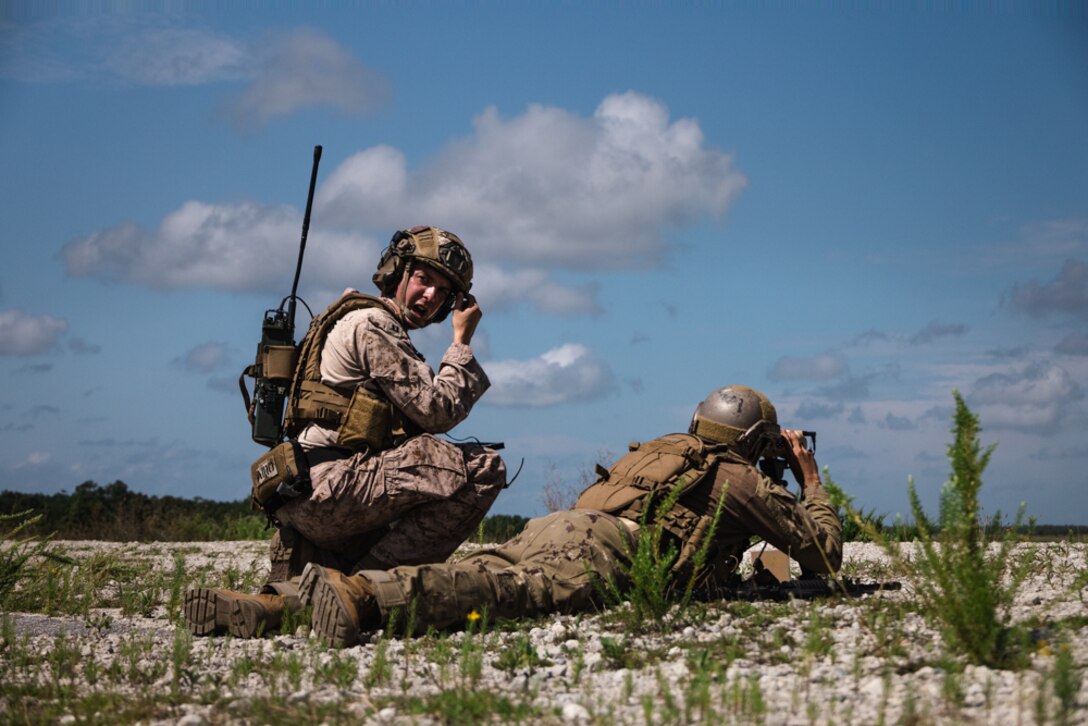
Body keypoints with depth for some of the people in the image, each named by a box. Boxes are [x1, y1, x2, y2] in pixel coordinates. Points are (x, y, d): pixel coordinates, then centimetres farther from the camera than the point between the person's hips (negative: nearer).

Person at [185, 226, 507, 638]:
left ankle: (276, 603, 8)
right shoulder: (370, 325, -5)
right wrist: (462, 342, 1)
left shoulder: (388, 333, 27)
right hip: (330, 484, -10)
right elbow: (438, 413, -10)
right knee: (484, 468, -16)